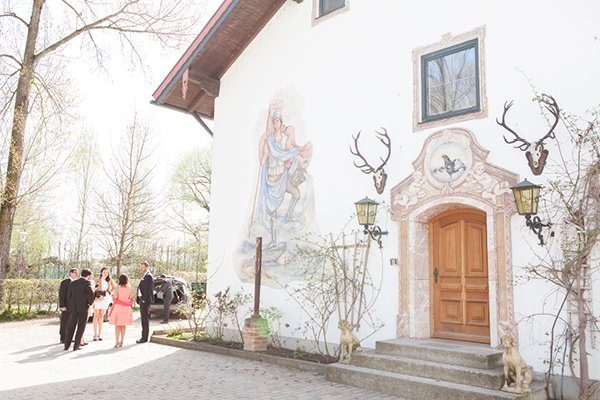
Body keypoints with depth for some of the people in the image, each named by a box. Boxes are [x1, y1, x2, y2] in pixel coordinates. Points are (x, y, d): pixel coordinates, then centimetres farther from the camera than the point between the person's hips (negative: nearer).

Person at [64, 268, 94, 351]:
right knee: (81, 327, 5)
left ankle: (67, 345, 15)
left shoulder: (72, 283, 11)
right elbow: (91, 294, -20)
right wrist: (90, 303, -5)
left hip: (73, 308, 4)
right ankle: (76, 346, 5)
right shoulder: (87, 282, -6)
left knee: (71, 327, 13)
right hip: (84, 308, -4)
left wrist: (71, 307, 16)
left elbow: (69, 297, 10)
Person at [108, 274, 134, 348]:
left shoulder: (118, 287, -9)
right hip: (126, 308, 3)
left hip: (118, 308, -3)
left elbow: (115, 298, -8)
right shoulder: (130, 288, 0)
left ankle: (116, 342, 0)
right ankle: (121, 342, 14)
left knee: (117, 325, 4)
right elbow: (131, 299, 3)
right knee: (124, 325, 12)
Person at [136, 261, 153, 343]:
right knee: (144, 320, 13)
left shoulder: (149, 276, -12)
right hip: (142, 301, 10)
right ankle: (143, 337, 18)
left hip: (145, 301, -10)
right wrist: (140, 299, 13)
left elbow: (148, 289, -19)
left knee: (145, 320, -5)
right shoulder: (144, 276, 18)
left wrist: (143, 299, -18)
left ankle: (144, 338, -1)